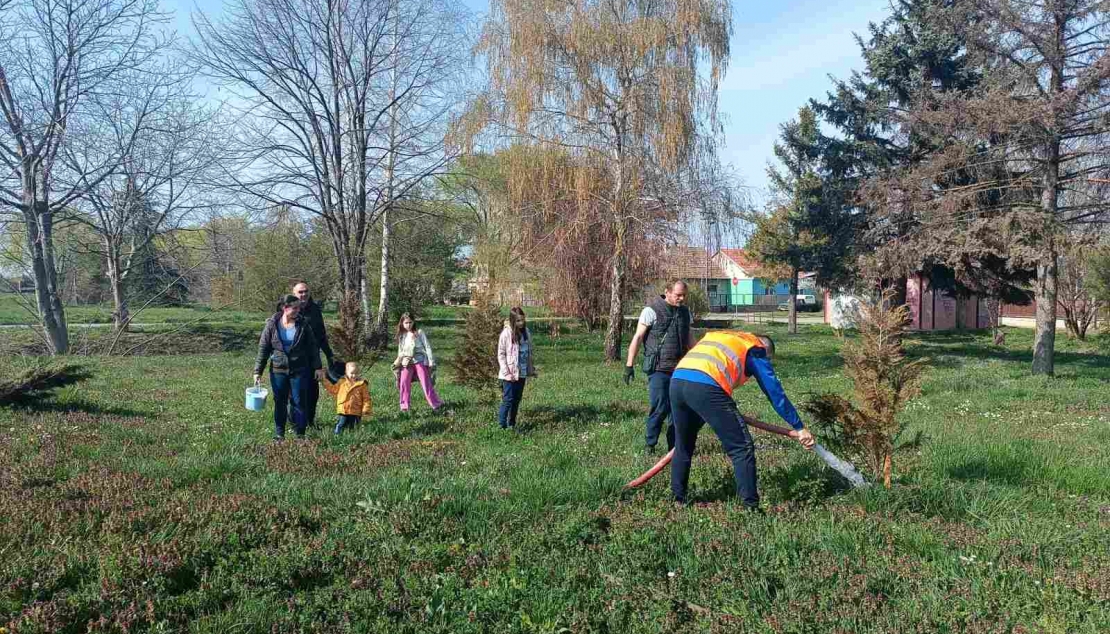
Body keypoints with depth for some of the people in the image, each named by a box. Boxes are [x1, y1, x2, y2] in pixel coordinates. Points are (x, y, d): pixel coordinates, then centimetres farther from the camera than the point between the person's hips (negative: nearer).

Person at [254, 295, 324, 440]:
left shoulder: (302, 325, -3)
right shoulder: (272, 325, -5)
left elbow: (313, 347, 2)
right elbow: (263, 349, -1)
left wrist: (317, 367, 1)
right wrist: (258, 372, -2)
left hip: (299, 371, 0)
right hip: (278, 370, 0)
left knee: (299, 401, 3)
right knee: (280, 402, 8)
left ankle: (300, 432, 13)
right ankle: (279, 433, 21)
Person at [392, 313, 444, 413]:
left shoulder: (419, 332, 2)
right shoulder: (401, 335, 14)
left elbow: (427, 347, -1)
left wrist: (431, 362, -8)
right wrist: (398, 362, 12)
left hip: (420, 360, -3)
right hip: (407, 362, 3)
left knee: (426, 383, -9)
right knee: (404, 382, -14)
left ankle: (437, 405, -3)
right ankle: (404, 407, -6)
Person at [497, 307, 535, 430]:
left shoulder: (526, 332, 7)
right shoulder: (506, 333, -11)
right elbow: (501, 354, -10)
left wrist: (531, 369, 13)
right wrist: (506, 372, -16)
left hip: (522, 373, 6)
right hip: (510, 374, -6)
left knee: (517, 399, 11)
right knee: (508, 400, -7)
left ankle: (512, 424, 21)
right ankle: (502, 425, -2)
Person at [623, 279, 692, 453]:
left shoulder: (685, 312, 11)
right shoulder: (651, 310, -7)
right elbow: (637, 338, -7)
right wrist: (629, 365, -10)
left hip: (679, 369, 5)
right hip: (658, 369, -5)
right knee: (659, 408, -8)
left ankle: (675, 446, 16)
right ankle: (649, 445, 7)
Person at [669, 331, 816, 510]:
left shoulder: (719, 336, 37)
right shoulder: (756, 350, 20)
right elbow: (775, 392, 18)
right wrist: (799, 427, 25)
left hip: (676, 381, 7)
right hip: (705, 387, -6)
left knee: (683, 445, 26)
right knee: (742, 448, 5)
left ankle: (678, 498, 35)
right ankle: (751, 507, 4)